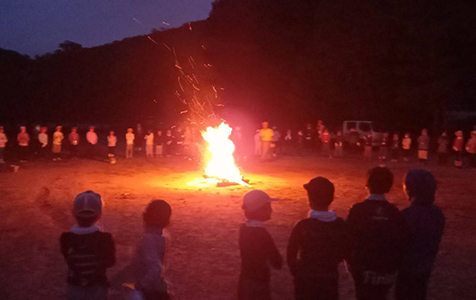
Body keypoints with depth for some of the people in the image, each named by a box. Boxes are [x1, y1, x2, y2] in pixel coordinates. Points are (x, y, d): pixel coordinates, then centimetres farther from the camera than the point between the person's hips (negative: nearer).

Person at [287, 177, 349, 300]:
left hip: (306, 280, -3)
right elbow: (344, 253, 4)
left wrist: (297, 272, 7)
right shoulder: (340, 225, -8)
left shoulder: (303, 226, -20)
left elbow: (291, 254, -10)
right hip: (330, 280, 3)